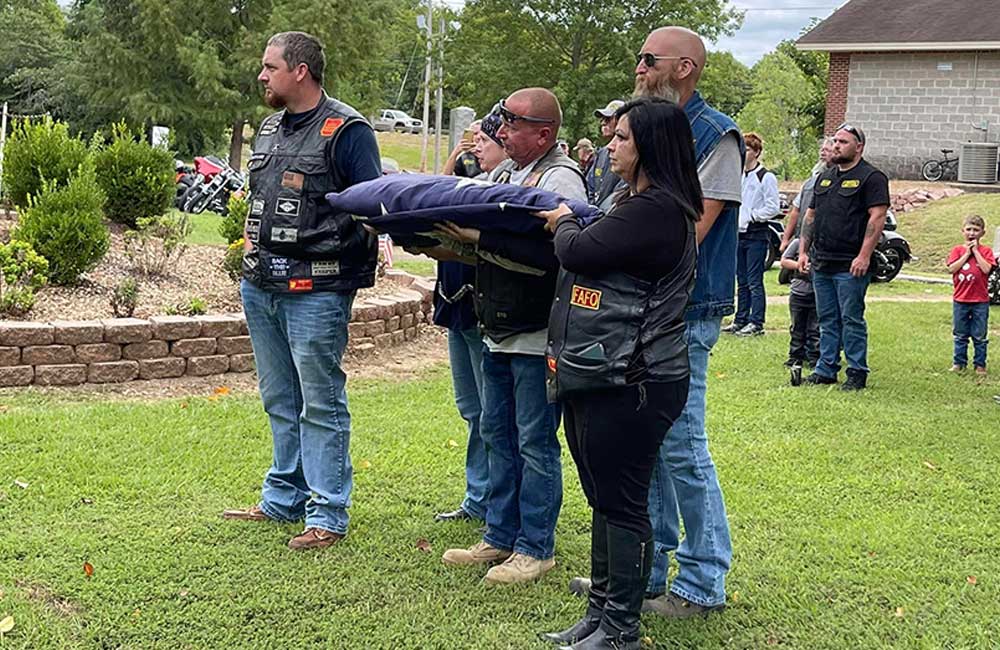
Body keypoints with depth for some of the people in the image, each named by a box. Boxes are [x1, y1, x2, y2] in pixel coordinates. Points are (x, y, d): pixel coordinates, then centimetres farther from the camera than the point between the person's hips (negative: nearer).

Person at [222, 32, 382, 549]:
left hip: (315, 292, -8)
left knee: (321, 405, -2)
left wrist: (354, 267, -21)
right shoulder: (269, 129, 16)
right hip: (260, 287, 8)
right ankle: (282, 500, 29)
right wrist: (252, 239, 15)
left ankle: (328, 515, 6)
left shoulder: (346, 131, -9)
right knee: (280, 402, 17)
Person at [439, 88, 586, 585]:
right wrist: (449, 236, -2)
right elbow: (474, 226, 19)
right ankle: (500, 538, 27)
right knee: (497, 436, 15)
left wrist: (480, 239, -27)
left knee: (535, 443, 0)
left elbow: (551, 255, -27)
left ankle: (535, 548, 10)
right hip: (498, 334, 9)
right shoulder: (504, 172, 13)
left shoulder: (561, 180, -15)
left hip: (537, 338, -9)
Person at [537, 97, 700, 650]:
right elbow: (590, 259, 20)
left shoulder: (656, 209, -17)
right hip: (598, 377, 11)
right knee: (604, 500, 17)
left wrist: (563, 223, 1)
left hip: (629, 383, -11)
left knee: (622, 504, -2)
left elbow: (578, 253, -18)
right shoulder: (640, 204, 18)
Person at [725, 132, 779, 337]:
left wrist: (751, 216, -12)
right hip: (740, 235, 8)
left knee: (754, 281, -6)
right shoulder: (739, 176, 15)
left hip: (756, 236, -8)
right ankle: (741, 320, 19)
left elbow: (773, 208, -12)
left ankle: (756, 323, -2)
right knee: (742, 281, 13)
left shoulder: (766, 177, -8)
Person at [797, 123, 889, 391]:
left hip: (850, 265, -7)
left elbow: (877, 217, -13)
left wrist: (864, 256, -19)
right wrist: (803, 251, 13)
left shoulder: (871, 177, -5)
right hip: (821, 263, 7)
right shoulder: (825, 177, 18)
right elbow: (810, 214, 21)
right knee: (827, 319, 11)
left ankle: (857, 373, 4)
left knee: (852, 319, -3)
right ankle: (826, 369, 17)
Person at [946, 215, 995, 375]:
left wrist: (975, 250, -12)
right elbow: (951, 269, -11)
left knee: (980, 336, 5)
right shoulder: (957, 250, 3)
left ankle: (980, 364, 14)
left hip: (980, 301, -1)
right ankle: (959, 362, 19)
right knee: (960, 335, 10)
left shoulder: (985, 251, 1)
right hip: (960, 300, 1)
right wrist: (967, 253, -10)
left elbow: (986, 269, -17)